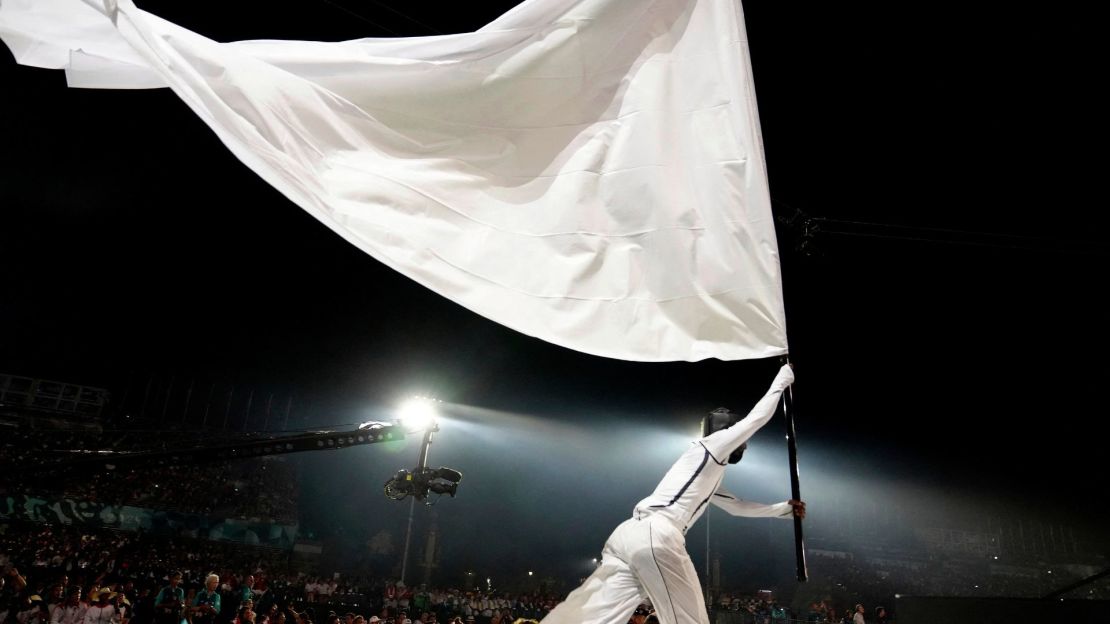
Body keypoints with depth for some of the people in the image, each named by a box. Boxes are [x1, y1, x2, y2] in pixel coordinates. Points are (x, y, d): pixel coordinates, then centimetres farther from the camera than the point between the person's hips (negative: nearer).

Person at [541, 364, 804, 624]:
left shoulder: (711, 480, 36)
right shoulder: (714, 443, 10)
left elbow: (737, 506, 47)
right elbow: (758, 417, 13)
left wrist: (785, 509, 50)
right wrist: (784, 378, 27)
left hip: (629, 535, 9)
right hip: (655, 538, -9)